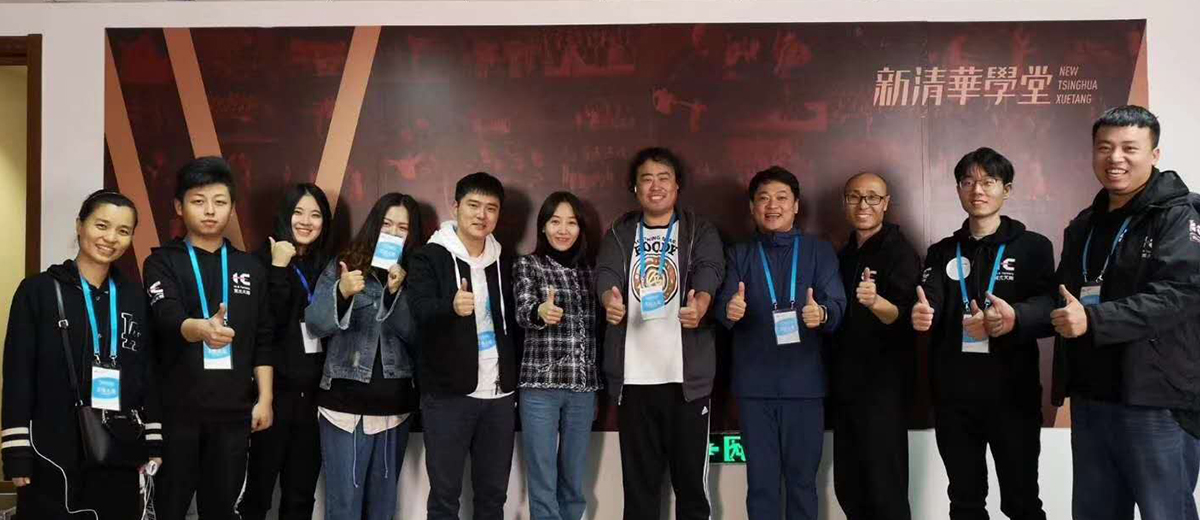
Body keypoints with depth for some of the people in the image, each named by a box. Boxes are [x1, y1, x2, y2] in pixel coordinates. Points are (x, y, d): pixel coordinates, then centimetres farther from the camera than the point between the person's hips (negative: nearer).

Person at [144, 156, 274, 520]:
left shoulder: (250, 267, 9)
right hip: (176, 408, -2)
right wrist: (202, 328, -41)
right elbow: (167, 318, -19)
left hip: (233, 410, 3)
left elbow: (262, 341, 9)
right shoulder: (162, 262, 0)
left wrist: (265, 399, 2)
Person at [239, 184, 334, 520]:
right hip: (275, 390, -4)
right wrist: (279, 268, -18)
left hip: (313, 392, 4)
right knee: (259, 488, 4)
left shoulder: (326, 266, 9)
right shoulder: (263, 260, -4)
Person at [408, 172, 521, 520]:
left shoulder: (503, 262, 11)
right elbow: (419, 311, -20)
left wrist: (516, 381, 12)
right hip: (448, 394, -4)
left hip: (499, 394, 5)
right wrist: (452, 306, -41)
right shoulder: (430, 257, -4)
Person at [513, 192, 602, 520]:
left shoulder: (587, 271, 13)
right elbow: (523, 312, -16)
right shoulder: (527, 265, 1)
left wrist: (597, 387, 12)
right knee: (544, 485, -2)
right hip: (541, 386, -4)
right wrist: (541, 312, -40)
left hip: (583, 387, 4)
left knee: (574, 483, 10)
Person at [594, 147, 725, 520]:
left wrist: (699, 305, -35)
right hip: (633, 377, 2)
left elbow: (709, 271, -12)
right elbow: (606, 274, -6)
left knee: (692, 477, 4)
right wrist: (612, 302, -31)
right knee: (638, 480, 8)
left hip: (686, 376, -1)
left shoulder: (700, 232, 6)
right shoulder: (619, 234, 11)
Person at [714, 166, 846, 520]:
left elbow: (838, 305, -5)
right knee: (761, 479, 6)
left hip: (804, 382, -1)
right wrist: (729, 310, -28)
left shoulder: (820, 251, 8)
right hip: (754, 384, 1)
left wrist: (822, 313, -29)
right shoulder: (739, 255, 11)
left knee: (802, 478, 6)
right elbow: (723, 305, -4)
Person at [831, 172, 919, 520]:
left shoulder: (900, 251, -9)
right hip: (845, 382, 8)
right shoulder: (844, 255, 13)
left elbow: (903, 317, -23)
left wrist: (875, 302, -40)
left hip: (883, 383, -7)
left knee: (884, 486, -4)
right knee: (847, 485, 13)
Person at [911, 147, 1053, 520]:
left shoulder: (1033, 247, 3)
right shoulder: (942, 252, 11)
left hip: (1012, 394, -3)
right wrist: (920, 317, -28)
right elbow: (927, 308, -4)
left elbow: (1049, 312, -9)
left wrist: (1015, 319, -30)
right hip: (953, 396, 3)